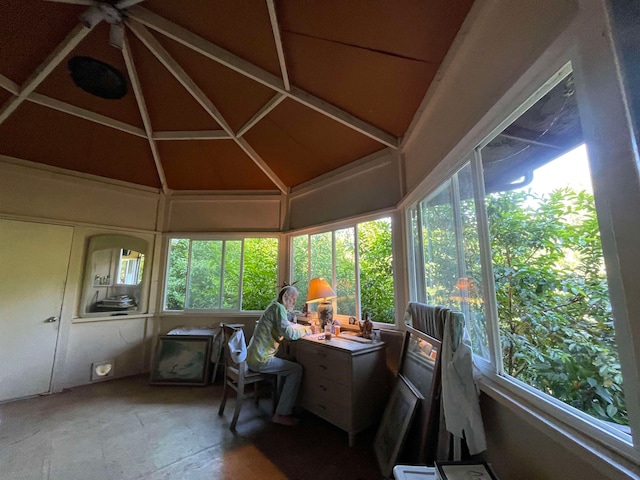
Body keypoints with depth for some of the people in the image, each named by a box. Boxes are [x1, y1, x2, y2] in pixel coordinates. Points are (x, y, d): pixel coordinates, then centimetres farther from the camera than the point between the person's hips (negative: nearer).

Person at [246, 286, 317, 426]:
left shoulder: (275, 307, 14)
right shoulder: (278, 308, -17)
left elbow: (290, 325, 22)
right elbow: (289, 333, -25)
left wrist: (308, 328, 9)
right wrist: (307, 331, -8)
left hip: (253, 356, 10)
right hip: (260, 359, -10)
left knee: (289, 366, 21)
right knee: (297, 369, -5)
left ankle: (285, 404, 29)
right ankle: (282, 414, 2)